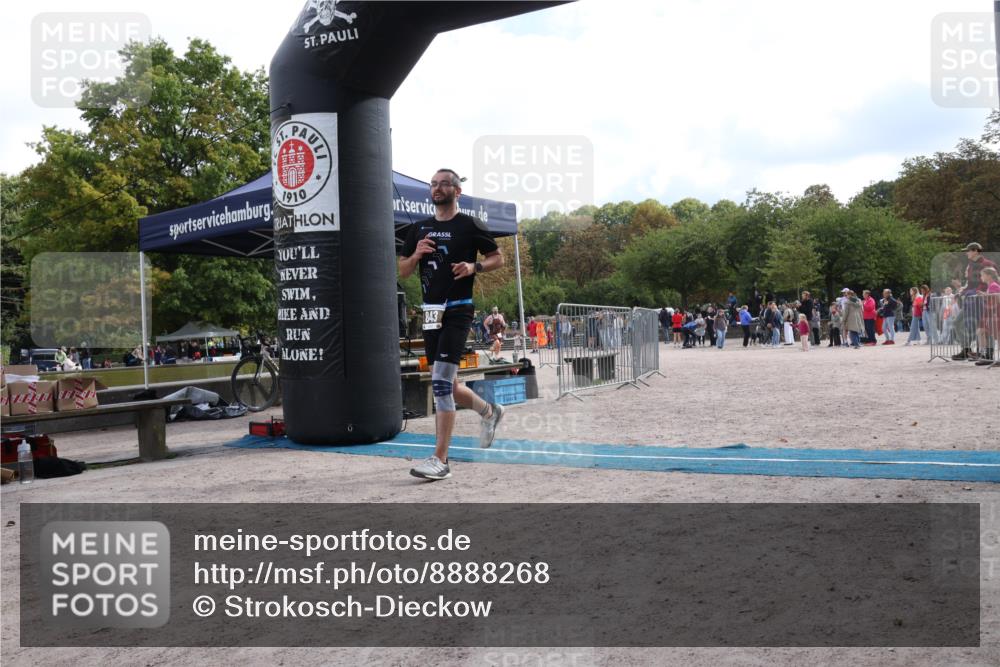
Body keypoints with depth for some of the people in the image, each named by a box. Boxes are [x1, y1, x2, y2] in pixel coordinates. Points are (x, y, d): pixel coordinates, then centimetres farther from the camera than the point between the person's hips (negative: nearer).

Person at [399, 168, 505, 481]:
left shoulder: (470, 226, -1)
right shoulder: (418, 229, 14)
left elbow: (498, 258, 6)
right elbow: (402, 272, 15)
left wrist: (474, 267, -12)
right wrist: (416, 255, -5)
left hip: (457, 311, -6)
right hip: (431, 312, 6)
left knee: (440, 382, -15)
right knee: (447, 385, 14)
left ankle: (440, 461, -11)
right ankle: (489, 411, 42)